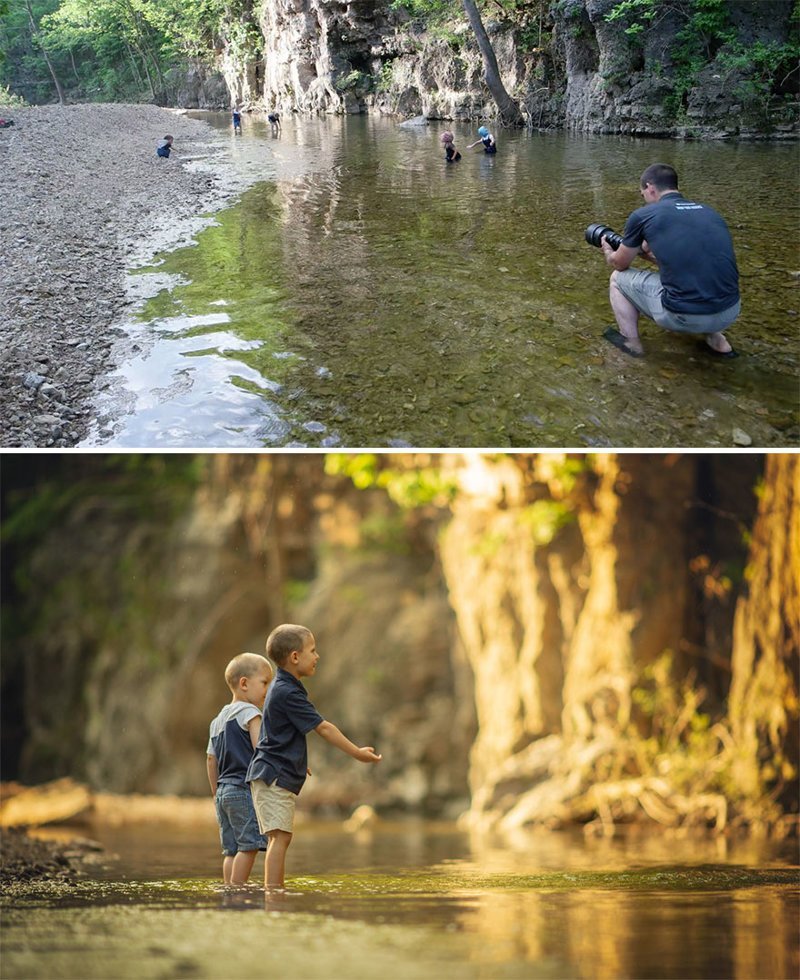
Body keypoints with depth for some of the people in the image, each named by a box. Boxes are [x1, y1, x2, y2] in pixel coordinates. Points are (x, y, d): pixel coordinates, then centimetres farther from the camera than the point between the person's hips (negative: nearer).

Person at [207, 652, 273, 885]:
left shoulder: (218, 720, 20)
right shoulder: (250, 712, -7)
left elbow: (211, 758, 20)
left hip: (224, 791, 9)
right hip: (245, 789, -9)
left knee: (232, 849, 8)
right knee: (249, 845, -7)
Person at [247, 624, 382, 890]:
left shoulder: (281, 688, 15)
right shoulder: (288, 693, -18)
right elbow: (323, 728, -16)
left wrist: (297, 761, 39)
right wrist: (357, 753, -10)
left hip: (278, 775, 10)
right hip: (275, 776, -10)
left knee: (281, 838, 12)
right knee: (280, 837, -14)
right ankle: (272, 890, -17)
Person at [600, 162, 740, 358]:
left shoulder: (643, 215, 2)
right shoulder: (710, 212, 16)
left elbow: (620, 264, 19)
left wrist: (608, 251, 40)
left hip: (683, 316, -5)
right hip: (730, 312, 5)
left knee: (619, 278, 20)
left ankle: (630, 342, 23)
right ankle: (716, 339, 28)